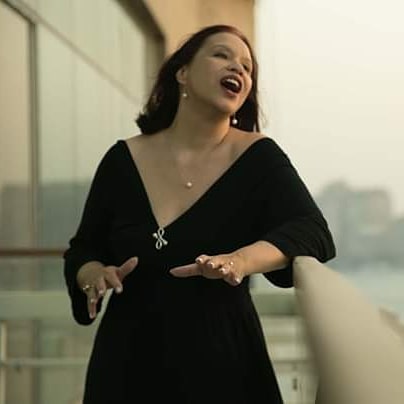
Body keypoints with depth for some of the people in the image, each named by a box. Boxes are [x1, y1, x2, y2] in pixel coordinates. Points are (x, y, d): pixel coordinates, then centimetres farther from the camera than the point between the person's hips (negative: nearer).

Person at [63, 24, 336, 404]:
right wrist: (94, 275, -14)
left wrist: (240, 261, -35)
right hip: (125, 362, 2)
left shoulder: (257, 156, -5)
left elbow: (313, 233, -17)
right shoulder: (123, 160, 1)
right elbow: (82, 250, 9)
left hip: (221, 362, -2)